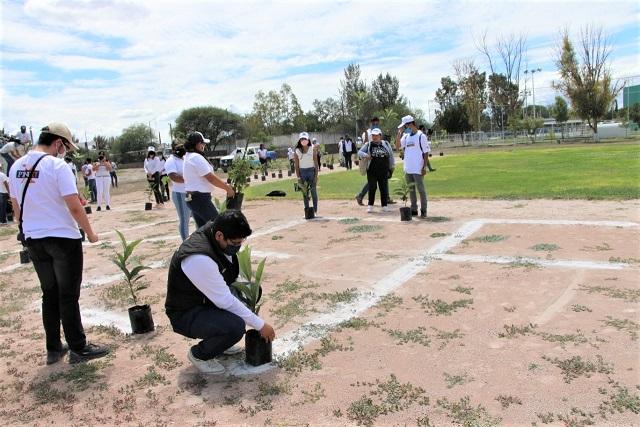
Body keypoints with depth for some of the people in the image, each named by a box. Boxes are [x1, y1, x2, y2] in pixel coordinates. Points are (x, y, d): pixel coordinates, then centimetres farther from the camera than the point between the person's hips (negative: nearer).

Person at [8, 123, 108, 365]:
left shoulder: (16, 167, 7)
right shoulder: (57, 166, -15)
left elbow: (17, 207, 14)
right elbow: (74, 207, -19)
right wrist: (90, 233, -6)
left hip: (33, 240, 7)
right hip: (63, 238, -6)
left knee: (49, 294, 15)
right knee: (68, 296, 1)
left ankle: (54, 349, 22)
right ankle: (78, 349, 10)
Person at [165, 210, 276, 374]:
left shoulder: (214, 231, -10)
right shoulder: (199, 259, -36)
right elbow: (225, 301, -30)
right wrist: (260, 325, -23)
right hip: (186, 314, -9)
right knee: (236, 327, -31)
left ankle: (220, 341, 16)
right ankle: (199, 354, 0)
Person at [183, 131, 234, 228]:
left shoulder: (188, 157, 15)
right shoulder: (197, 157, -17)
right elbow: (210, 178, -19)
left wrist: (223, 184, 12)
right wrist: (227, 188, -9)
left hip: (192, 198, 10)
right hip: (200, 198, -10)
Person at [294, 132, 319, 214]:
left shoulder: (312, 149, -2)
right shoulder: (297, 151, 0)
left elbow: (316, 163, -2)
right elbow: (297, 165, 1)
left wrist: (316, 176, -9)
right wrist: (298, 177, -4)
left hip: (311, 171, -1)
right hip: (302, 172, 1)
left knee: (313, 191, -1)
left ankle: (315, 211, 5)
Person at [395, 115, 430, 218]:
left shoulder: (421, 136, -6)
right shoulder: (405, 136, 11)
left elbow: (426, 152, -7)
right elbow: (397, 147, 0)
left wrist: (424, 167, -12)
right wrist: (399, 132, -4)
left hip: (418, 169, -6)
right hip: (408, 169, 6)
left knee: (421, 189, -2)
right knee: (411, 190, 12)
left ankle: (423, 211, 5)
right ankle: (414, 210, 21)